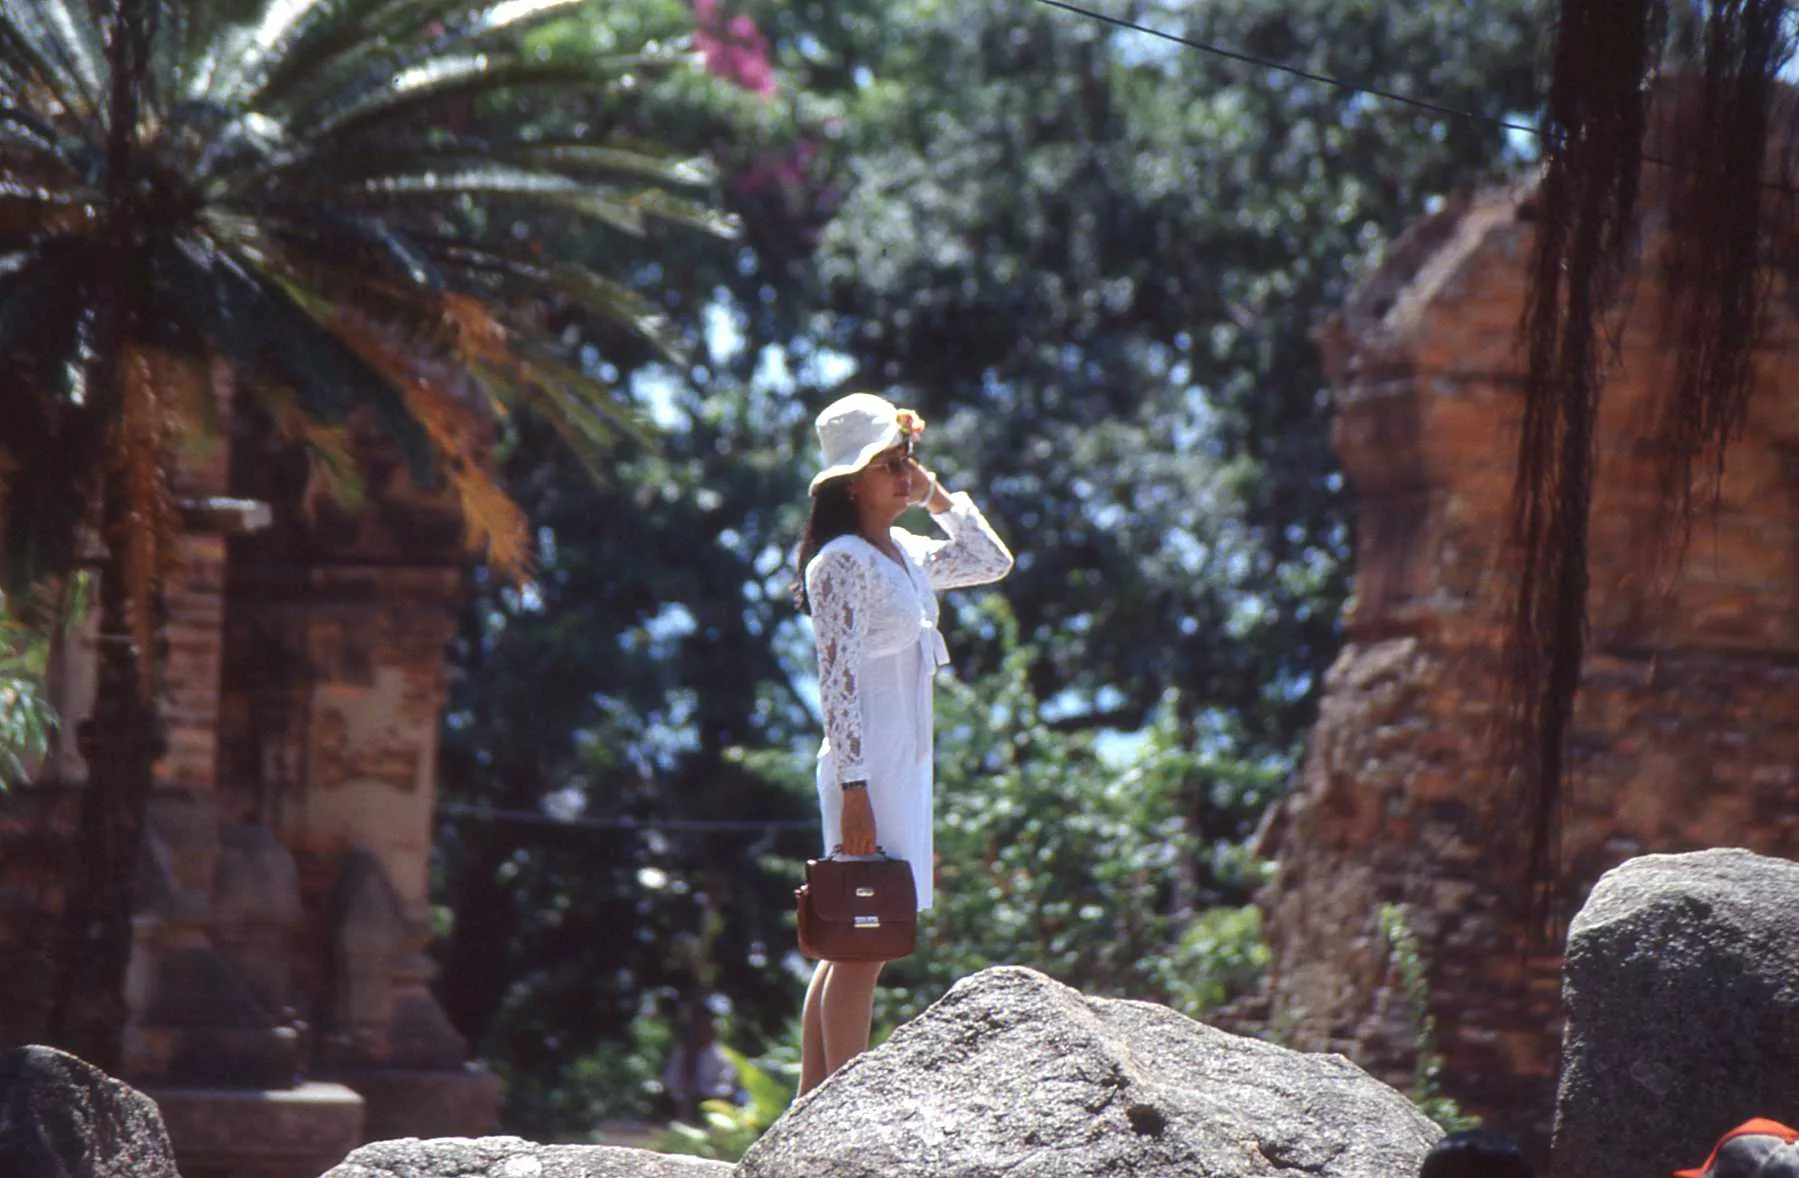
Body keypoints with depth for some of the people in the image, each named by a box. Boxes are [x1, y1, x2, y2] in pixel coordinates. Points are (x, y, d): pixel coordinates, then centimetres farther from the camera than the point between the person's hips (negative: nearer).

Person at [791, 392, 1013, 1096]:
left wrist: (938, 498, 14)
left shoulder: (906, 554, 14)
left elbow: (992, 563, 27)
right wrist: (854, 787, -20)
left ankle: (812, 1110, 11)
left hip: (905, 768, 9)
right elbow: (838, 679, -16)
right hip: (869, 769, -9)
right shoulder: (840, 562, -11)